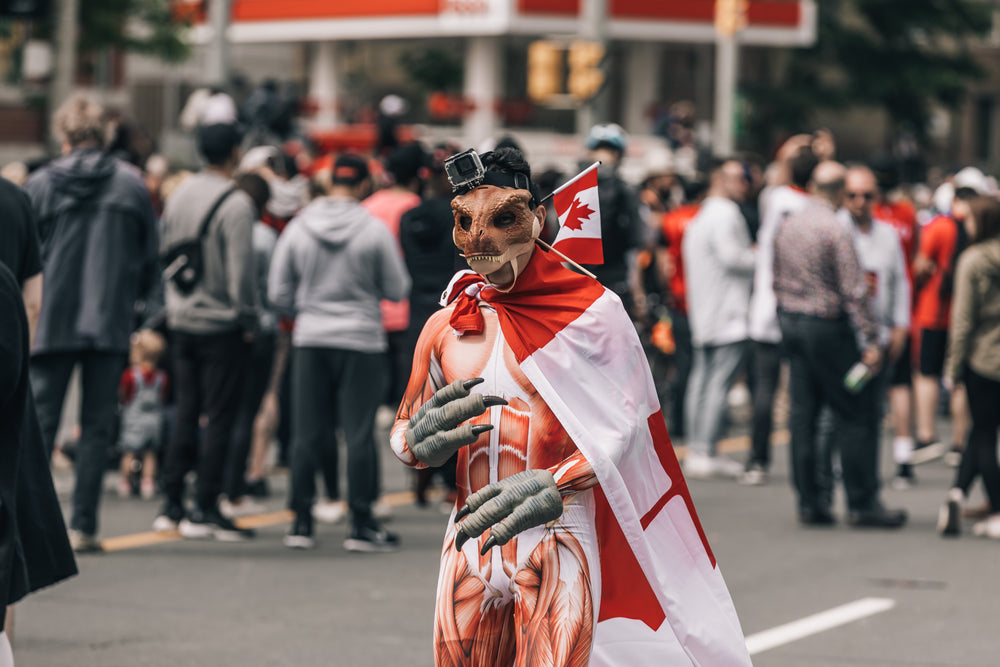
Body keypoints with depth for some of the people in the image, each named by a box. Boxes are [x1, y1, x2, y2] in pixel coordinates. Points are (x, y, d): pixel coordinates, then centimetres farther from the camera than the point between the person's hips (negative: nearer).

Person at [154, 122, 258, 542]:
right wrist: (248, 319, -9)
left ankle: (171, 506, 14)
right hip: (221, 326, -7)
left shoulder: (178, 196, 8)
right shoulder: (235, 203, -15)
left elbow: (165, 255, 13)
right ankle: (205, 510, -1)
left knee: (185, 414, 13)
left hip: (182, 321, 7)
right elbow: (241, 270, -18)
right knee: (219, 417, -2)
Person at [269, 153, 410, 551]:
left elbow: (278, 293, 5)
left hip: (310, 339, 3)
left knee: (307, 434, 7)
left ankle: (301, 522, 9)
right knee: (360, 435, 0)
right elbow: (397, 290, -2)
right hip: (361, 340, -3)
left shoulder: (297, 228, 0)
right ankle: (361, 525, 1)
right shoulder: (374, 231, -8)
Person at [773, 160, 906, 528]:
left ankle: (810, 501, 11)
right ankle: (862, 503, 0)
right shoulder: (836, 231, -16)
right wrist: (871, 340, -15)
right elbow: (854, 291, -17)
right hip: (829, 326, -7)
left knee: (803, 414, 9)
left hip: (790, 322, 8)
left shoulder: (786, 225, 7)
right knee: (855, 415, -1)